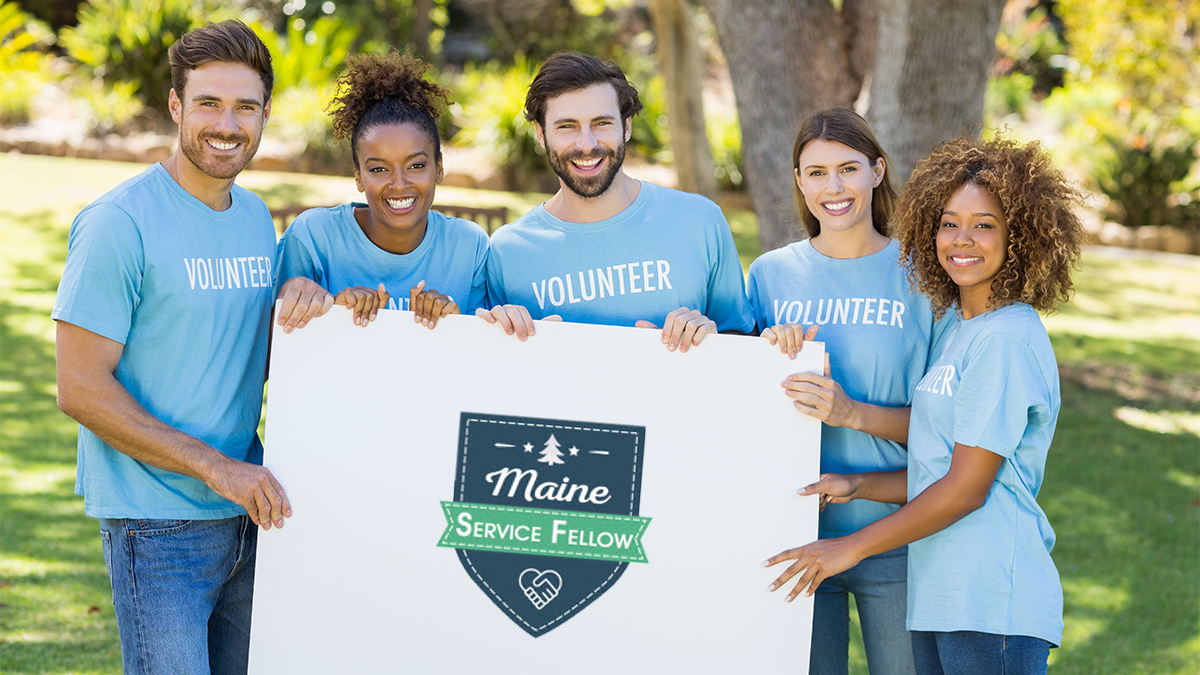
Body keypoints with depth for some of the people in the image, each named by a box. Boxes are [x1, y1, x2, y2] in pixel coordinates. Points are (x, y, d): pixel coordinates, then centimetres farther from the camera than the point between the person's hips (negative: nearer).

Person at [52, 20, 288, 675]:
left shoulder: (257, 219, 11)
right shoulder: (120, 222, -12)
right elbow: (81, 388, -15)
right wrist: (215, 466, -18)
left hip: (245, 513, 7)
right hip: (158, 523, -7)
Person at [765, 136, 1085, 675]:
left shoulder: (1008, 337, -13)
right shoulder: (960, 331, 16)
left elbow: (967, 487, -14)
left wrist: (852, 548, -8)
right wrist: (856, 486, 4)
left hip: (994, 607, -9)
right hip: (938, 598, 9)